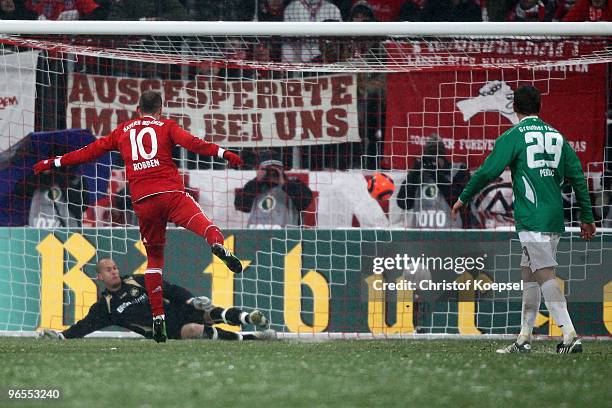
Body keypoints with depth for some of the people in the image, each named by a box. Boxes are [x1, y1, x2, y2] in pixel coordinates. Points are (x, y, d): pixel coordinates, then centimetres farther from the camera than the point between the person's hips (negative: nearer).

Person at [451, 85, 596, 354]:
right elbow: (578, 177, 14)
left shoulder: (514, 136, -4)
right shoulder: (556, 136, 15)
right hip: (555, 219, 7)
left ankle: (570, 335, -25)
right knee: (528, 274, 14)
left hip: (532, 218, -7)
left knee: (545, 276, -13)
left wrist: (463, 198, 6)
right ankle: (524, 339, 15)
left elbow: (488, 171, -7)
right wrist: (587, 217, 18)